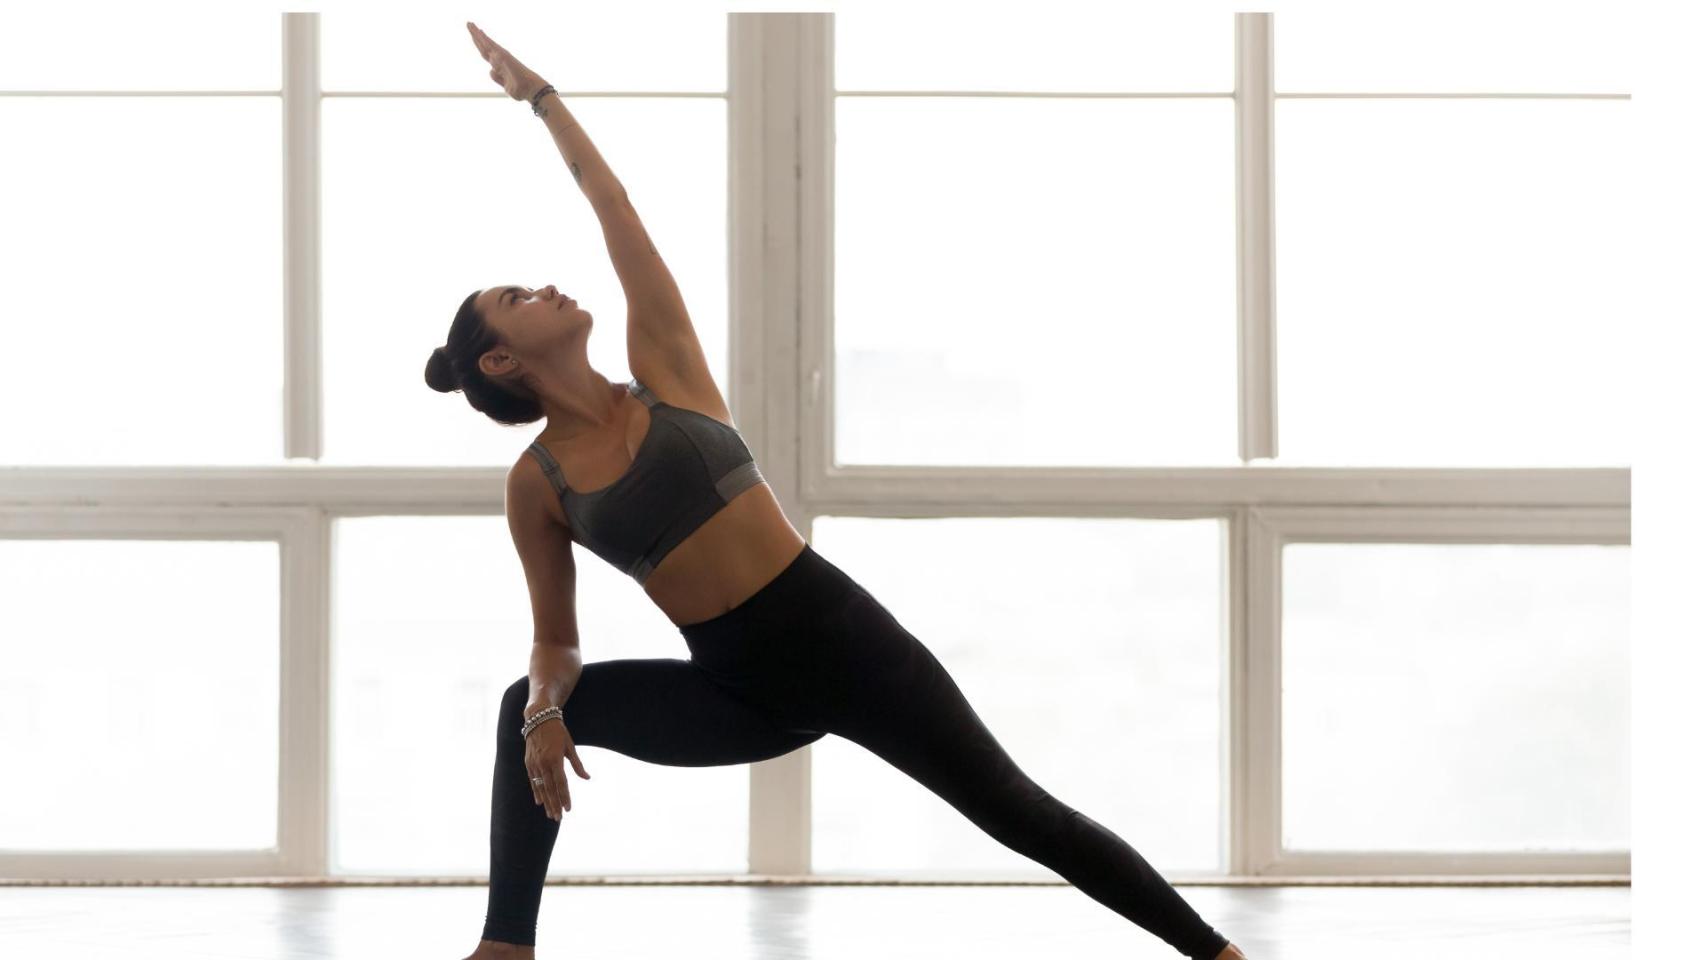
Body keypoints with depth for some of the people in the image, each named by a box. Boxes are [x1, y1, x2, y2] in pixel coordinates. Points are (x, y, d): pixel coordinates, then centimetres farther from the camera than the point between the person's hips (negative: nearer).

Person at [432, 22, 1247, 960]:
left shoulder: (663, 374, 3)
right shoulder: (535, 484, 2)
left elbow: (614, 207, 8)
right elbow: (556, 640, 8)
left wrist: (537, 92, 14)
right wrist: (547, 711, -14)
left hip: (840, 630, -1)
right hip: (742, 692, 1)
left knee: (1018, 810, -5)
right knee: (527, 711, -4)